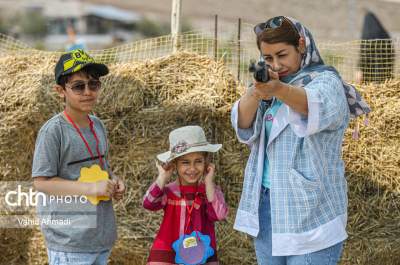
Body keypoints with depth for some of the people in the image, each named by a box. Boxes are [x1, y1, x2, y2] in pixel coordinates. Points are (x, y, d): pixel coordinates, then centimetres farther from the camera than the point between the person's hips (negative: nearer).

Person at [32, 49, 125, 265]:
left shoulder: (97, 125, 8)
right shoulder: (53, 130, -13)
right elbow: (41, 182, -15)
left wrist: (113, 182, 0)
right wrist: (91, 188, -20)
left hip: (101, 233, 7)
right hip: (68, 239, -7)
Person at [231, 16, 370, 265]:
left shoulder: (326, 81, -6)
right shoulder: (268, 83, 12)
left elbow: (316, 104, -31)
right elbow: (243, 125, -6)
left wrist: (278, 90, -52)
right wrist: (255, 94, -27)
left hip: (310, 209, -6)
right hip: (266, 203, 6)